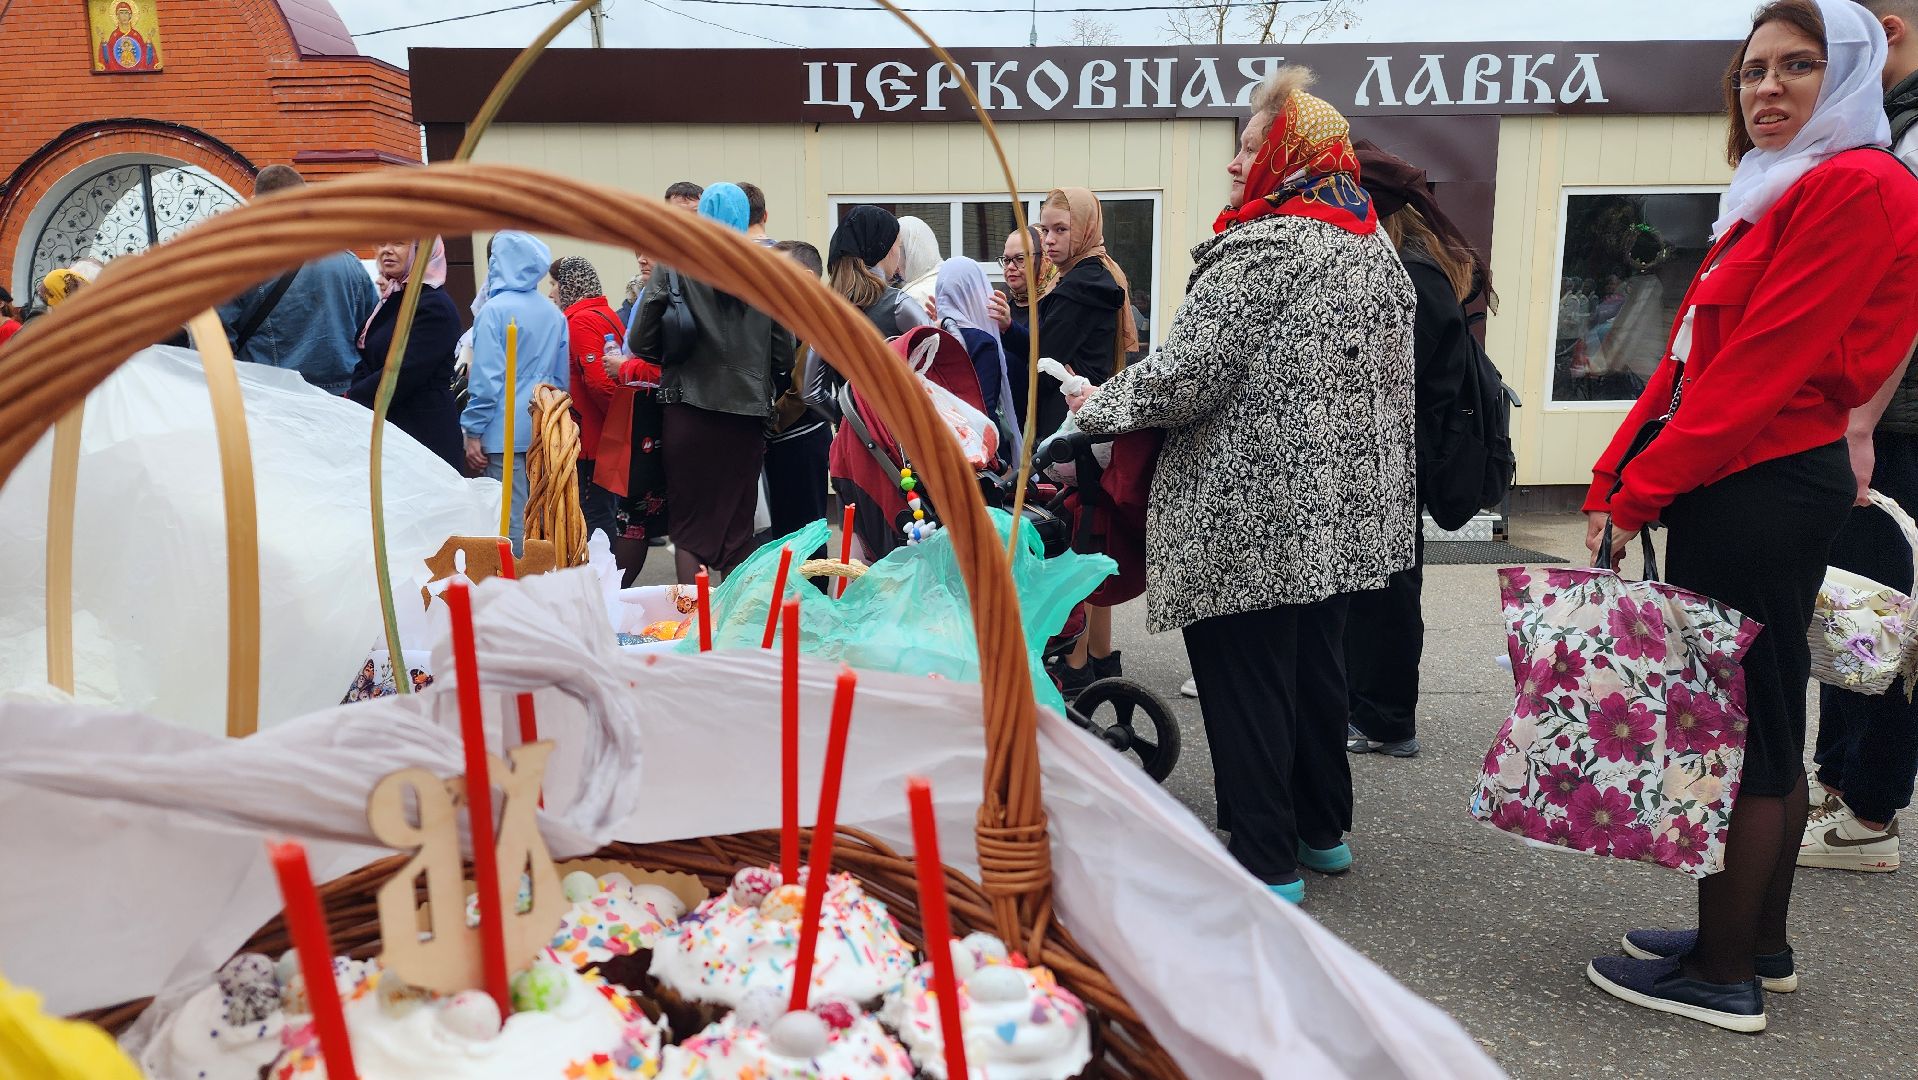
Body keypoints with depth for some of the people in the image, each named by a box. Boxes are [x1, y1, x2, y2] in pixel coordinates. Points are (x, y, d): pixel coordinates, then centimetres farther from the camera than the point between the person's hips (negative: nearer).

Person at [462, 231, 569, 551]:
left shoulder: (494, 310, -10)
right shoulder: (553, 312, 8)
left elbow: (486, 378, -12)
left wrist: (473, 432, -7)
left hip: (506, 431, -6)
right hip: (545, 430, 6)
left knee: (513, 521, -3)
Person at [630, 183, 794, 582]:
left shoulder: (675, 267, -3)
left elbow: (641, 342, -2)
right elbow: (784, 350, 1)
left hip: (689, 411, -1)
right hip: (747, 414, 2)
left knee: (689, 525, 7)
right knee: (738, 525, 11)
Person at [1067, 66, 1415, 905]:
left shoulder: (1261, 250, -16)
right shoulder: (1375, 252, 12)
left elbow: (1185, 373, -20)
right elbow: (1389, 385, 17)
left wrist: (1099, 405, -4)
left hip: (1252, 514, -9)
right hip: (1342, 512, 9)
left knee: (1246, 684, 0)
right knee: (1315, 664, 19)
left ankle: (1267, 864, 8)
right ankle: (1323, 828, 32)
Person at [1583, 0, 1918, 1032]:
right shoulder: (1774, 197, 19)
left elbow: (1763, 366, -18)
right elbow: (1690, 356, 14)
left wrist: (1642, 491, -16)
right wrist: (1614, 480, 6)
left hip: (1764, 488, -10)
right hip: (1741, 491, 10)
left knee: (1737, 730, -2)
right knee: (1767, 727, 15)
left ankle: (1725, 976, 9)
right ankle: (1760, 944, 28)